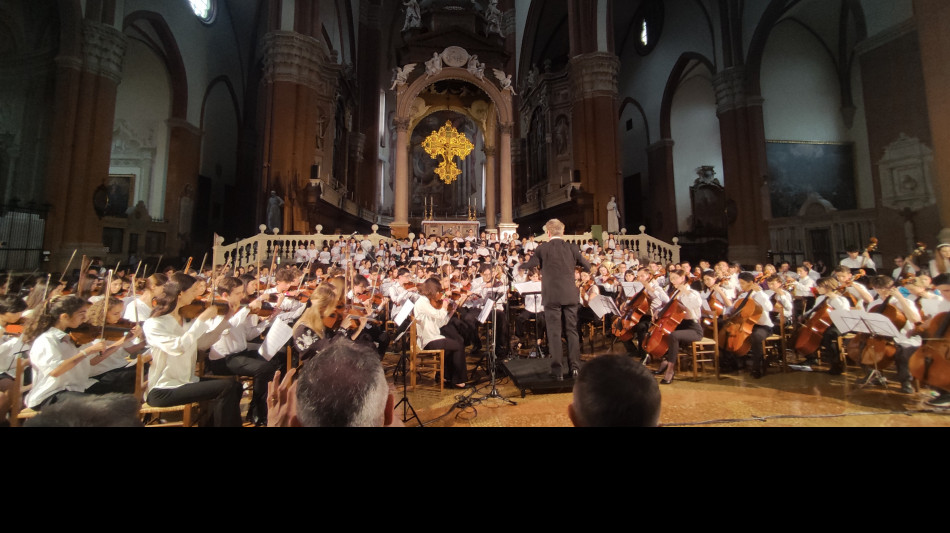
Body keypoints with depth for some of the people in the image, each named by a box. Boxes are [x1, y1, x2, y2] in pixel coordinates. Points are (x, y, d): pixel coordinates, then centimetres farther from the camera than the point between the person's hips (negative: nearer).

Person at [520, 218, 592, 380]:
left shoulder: (542, 248, -5)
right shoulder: (571, 247, 4)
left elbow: (527, 266, -1)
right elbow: (587, 267, 12)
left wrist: (519, 265, 21)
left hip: (552, 296, -3)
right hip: (570, 295, 3)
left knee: (554, 333, 3)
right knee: (572, 330, 13)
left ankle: (557, 370, 6)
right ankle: (575, 367, 16)